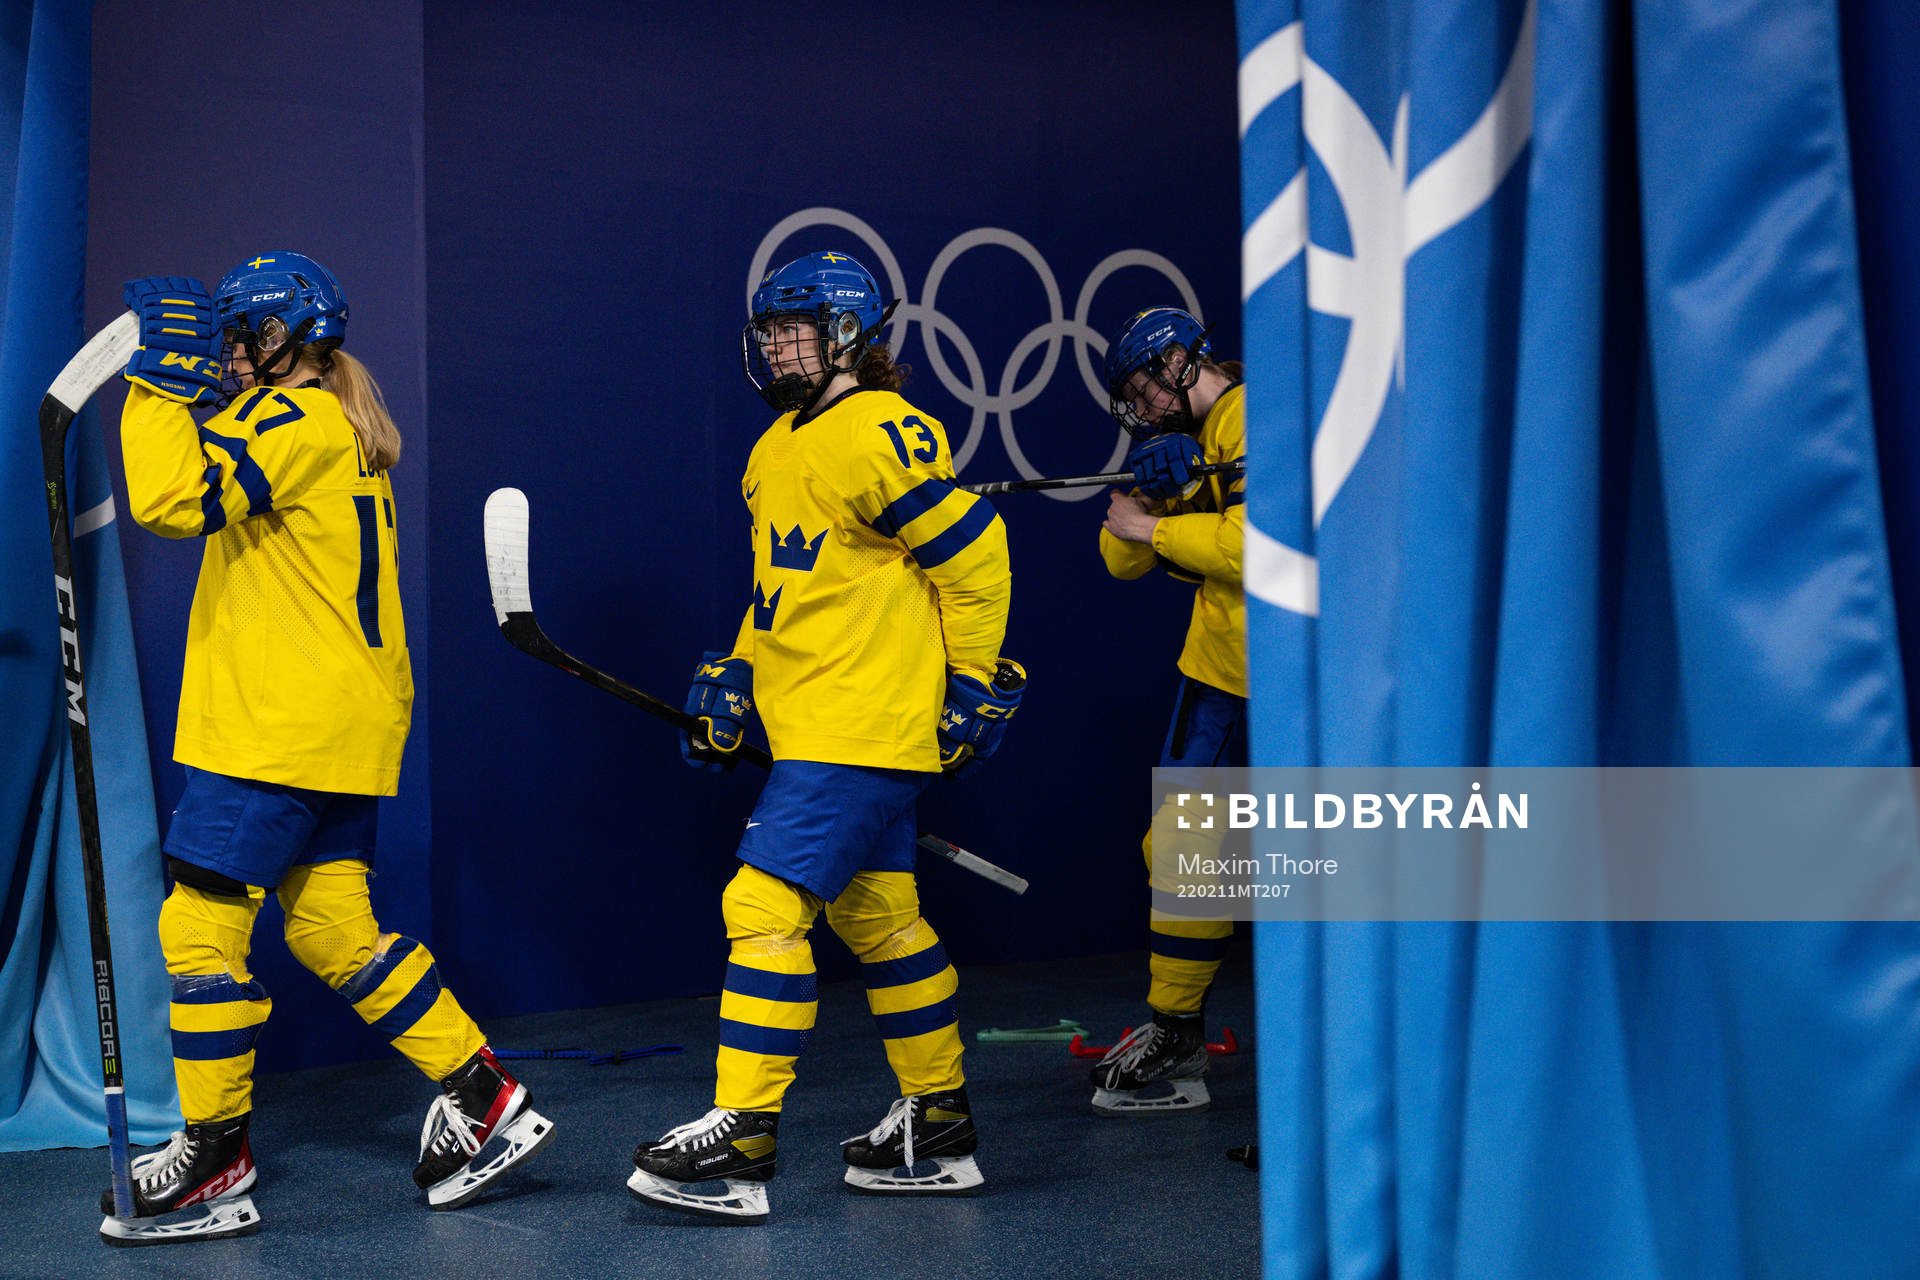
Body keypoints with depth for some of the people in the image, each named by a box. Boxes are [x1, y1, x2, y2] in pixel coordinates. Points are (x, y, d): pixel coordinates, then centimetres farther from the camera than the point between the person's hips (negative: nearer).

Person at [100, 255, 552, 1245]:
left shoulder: (297, 418, -12)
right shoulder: (345, 429, 19)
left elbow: (173, 500, -24)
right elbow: (216, 493, 26)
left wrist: (161, 378, -13)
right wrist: (174, 381, 15)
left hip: (277, 726, -10)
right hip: (345, 726, 10)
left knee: (199, 927, -3)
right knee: (332, 930, 12)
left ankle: (215, 1161, 6)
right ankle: (483, 1096, 15)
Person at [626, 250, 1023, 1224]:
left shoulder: (879, 436, -14)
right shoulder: (781, 446, 16)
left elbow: (975, 560, -13)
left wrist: (970, 690, -10)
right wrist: (734, 679, 15)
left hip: (864, 726, -10)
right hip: (814, 728, 10)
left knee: (764, 906, -12)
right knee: (879, 918, 14)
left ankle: (740, 1143, -6)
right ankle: (938, 1128, 25)